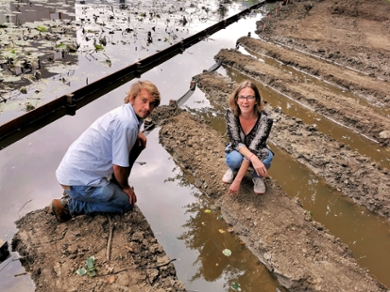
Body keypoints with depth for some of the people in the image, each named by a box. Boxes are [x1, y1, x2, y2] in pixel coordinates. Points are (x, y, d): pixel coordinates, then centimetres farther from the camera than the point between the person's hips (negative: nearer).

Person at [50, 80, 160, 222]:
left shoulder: (125, 112, 3)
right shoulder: (127, 123, -25)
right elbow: (118, 167, -20)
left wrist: (137, 133, 5)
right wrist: (125, 187, 0)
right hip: (78, 179, -9)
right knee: (126, 202, 2)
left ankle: (114, 186, 22)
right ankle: (69, 204, 3)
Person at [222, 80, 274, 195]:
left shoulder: (265, 119, -31)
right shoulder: (231, 113, -26)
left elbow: (253, 149, -34)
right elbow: (236, 142, -27)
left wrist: (238, 180, -38)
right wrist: (253, 158, -47)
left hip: (256, 152, 0)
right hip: (238, 151, 1)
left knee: (266, 159, -35)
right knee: (235, 159, -35)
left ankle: (257, 177, 1)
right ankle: (234, 169, 4)